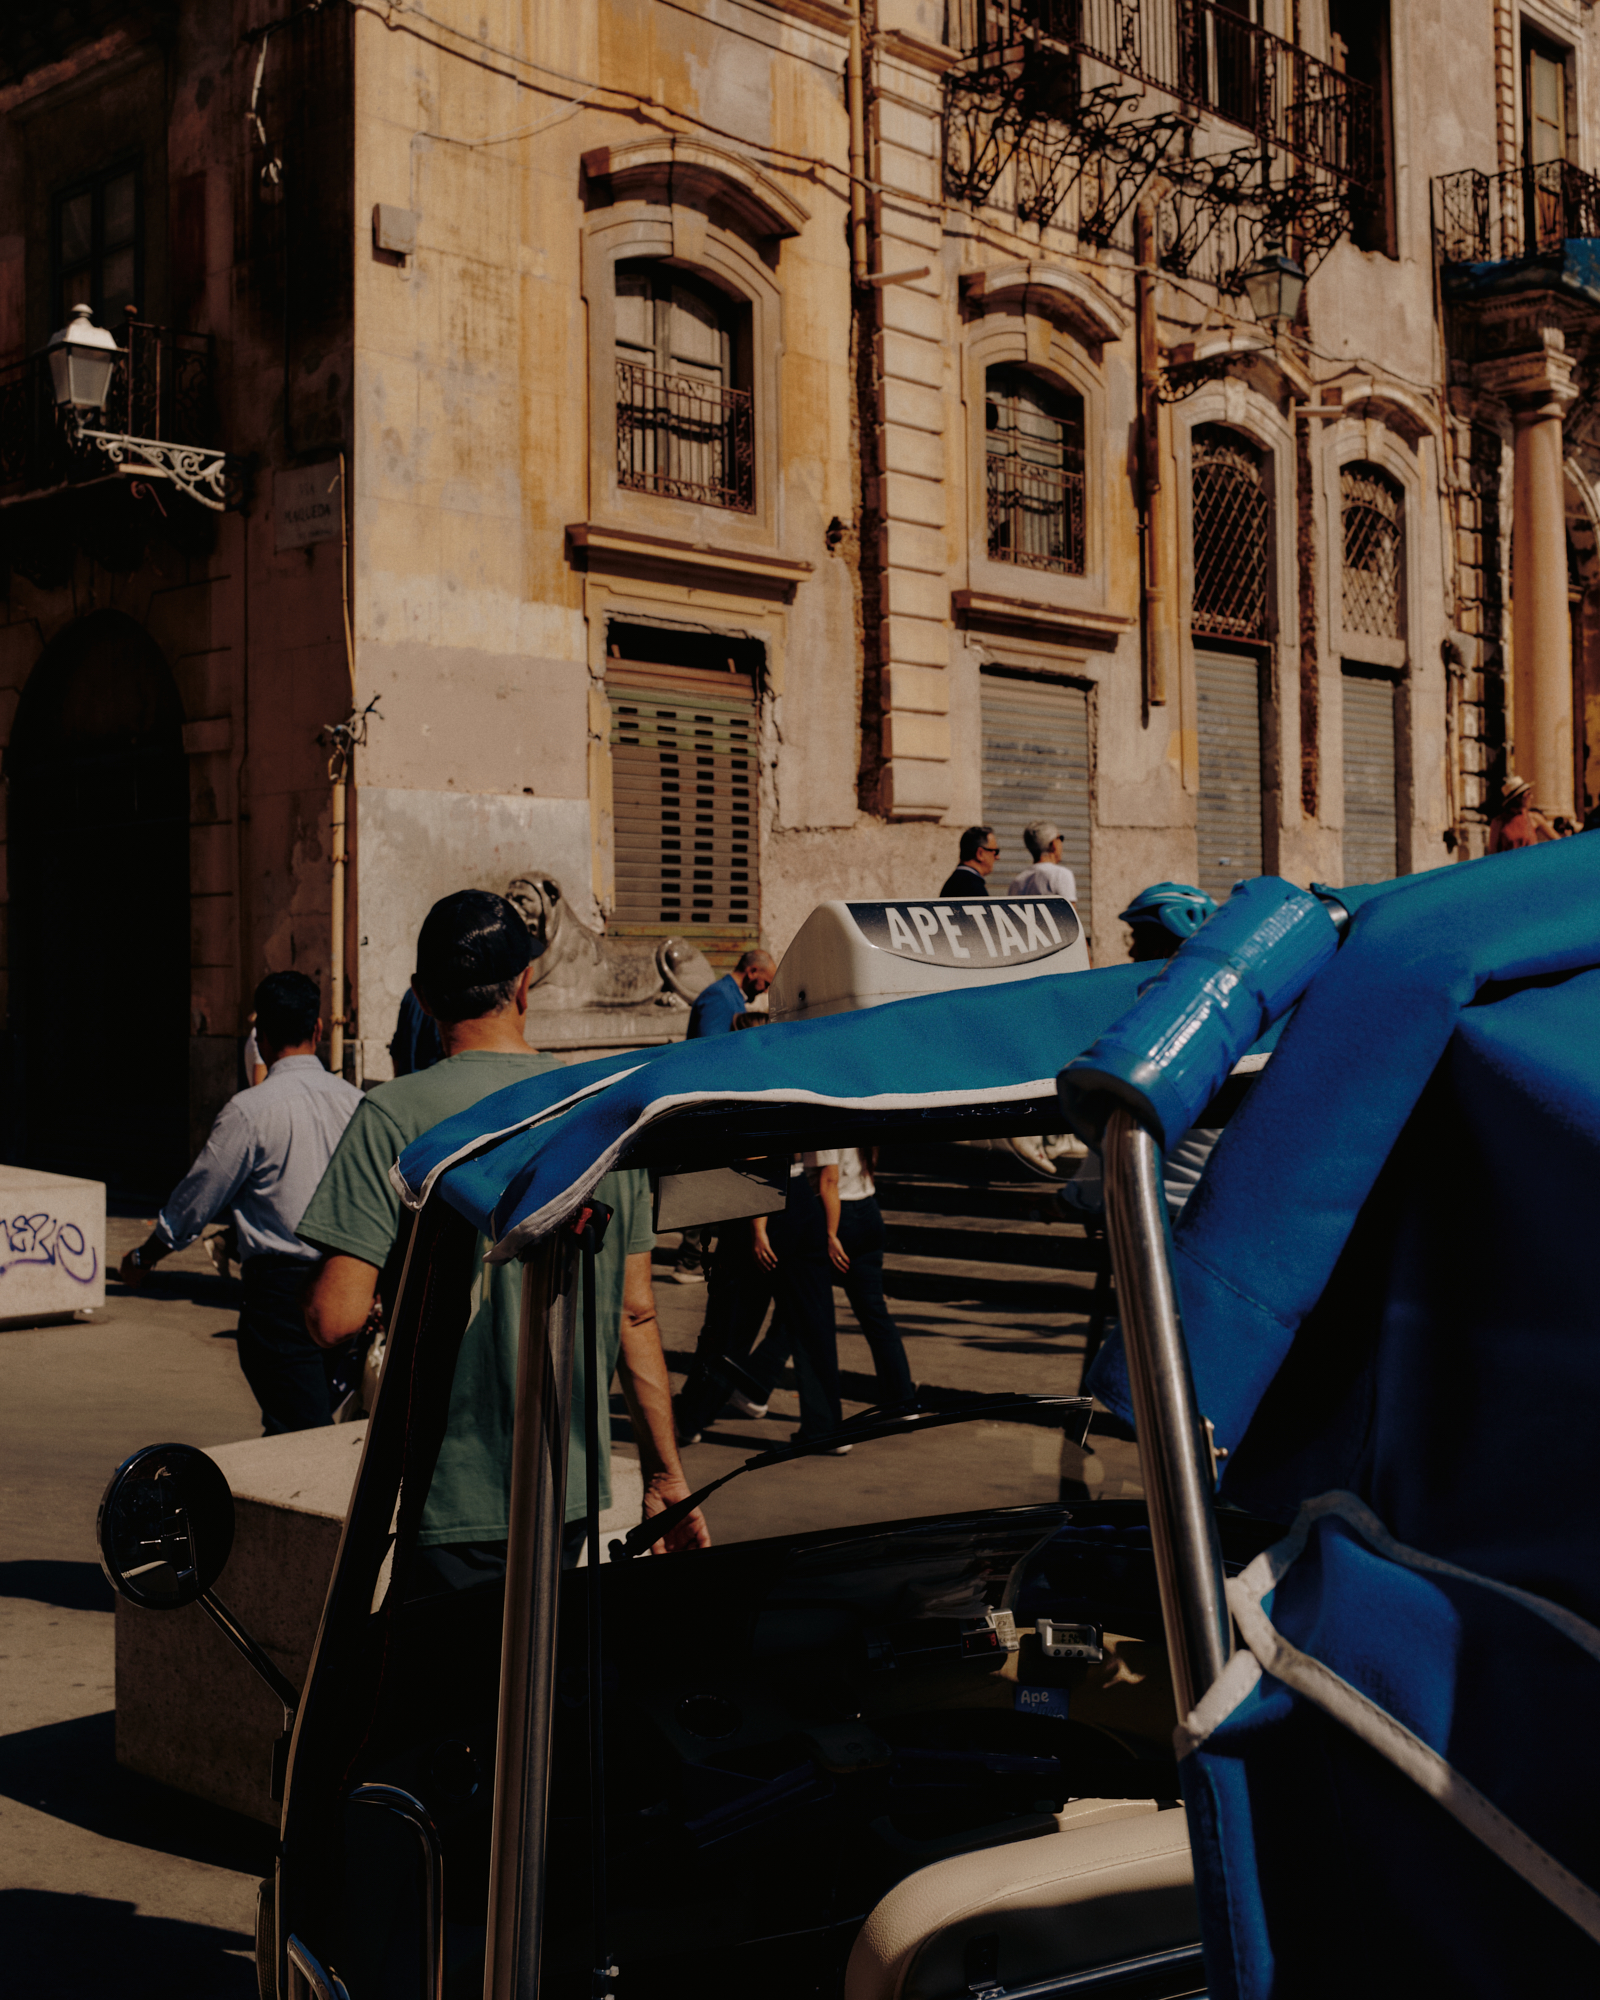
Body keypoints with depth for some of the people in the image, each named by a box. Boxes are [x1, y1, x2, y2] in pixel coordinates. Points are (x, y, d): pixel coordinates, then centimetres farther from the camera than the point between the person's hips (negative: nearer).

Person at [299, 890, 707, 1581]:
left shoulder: (395, 1116, -12)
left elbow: (335, 1318, -17)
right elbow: (636, 1314, 5)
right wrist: (665, 1474, 14)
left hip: (453, 1501, -5)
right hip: (573, 1491, 5)